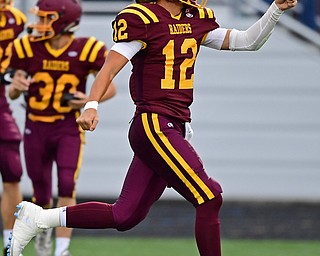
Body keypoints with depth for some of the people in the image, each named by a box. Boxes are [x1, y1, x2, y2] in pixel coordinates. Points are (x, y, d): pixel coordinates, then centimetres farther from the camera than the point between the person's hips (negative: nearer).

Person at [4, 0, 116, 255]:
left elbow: (110, 87, 1)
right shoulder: (27, 48, -5)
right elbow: (13, 93, 6)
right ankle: (44, 229, 43)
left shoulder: (86, 50, -11)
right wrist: (16, 87, -18)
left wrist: (91, 99, -18)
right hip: (36, 128, 2)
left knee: (66, 186, -18)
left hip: (69, 128, -2)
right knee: (41, 194, 10)